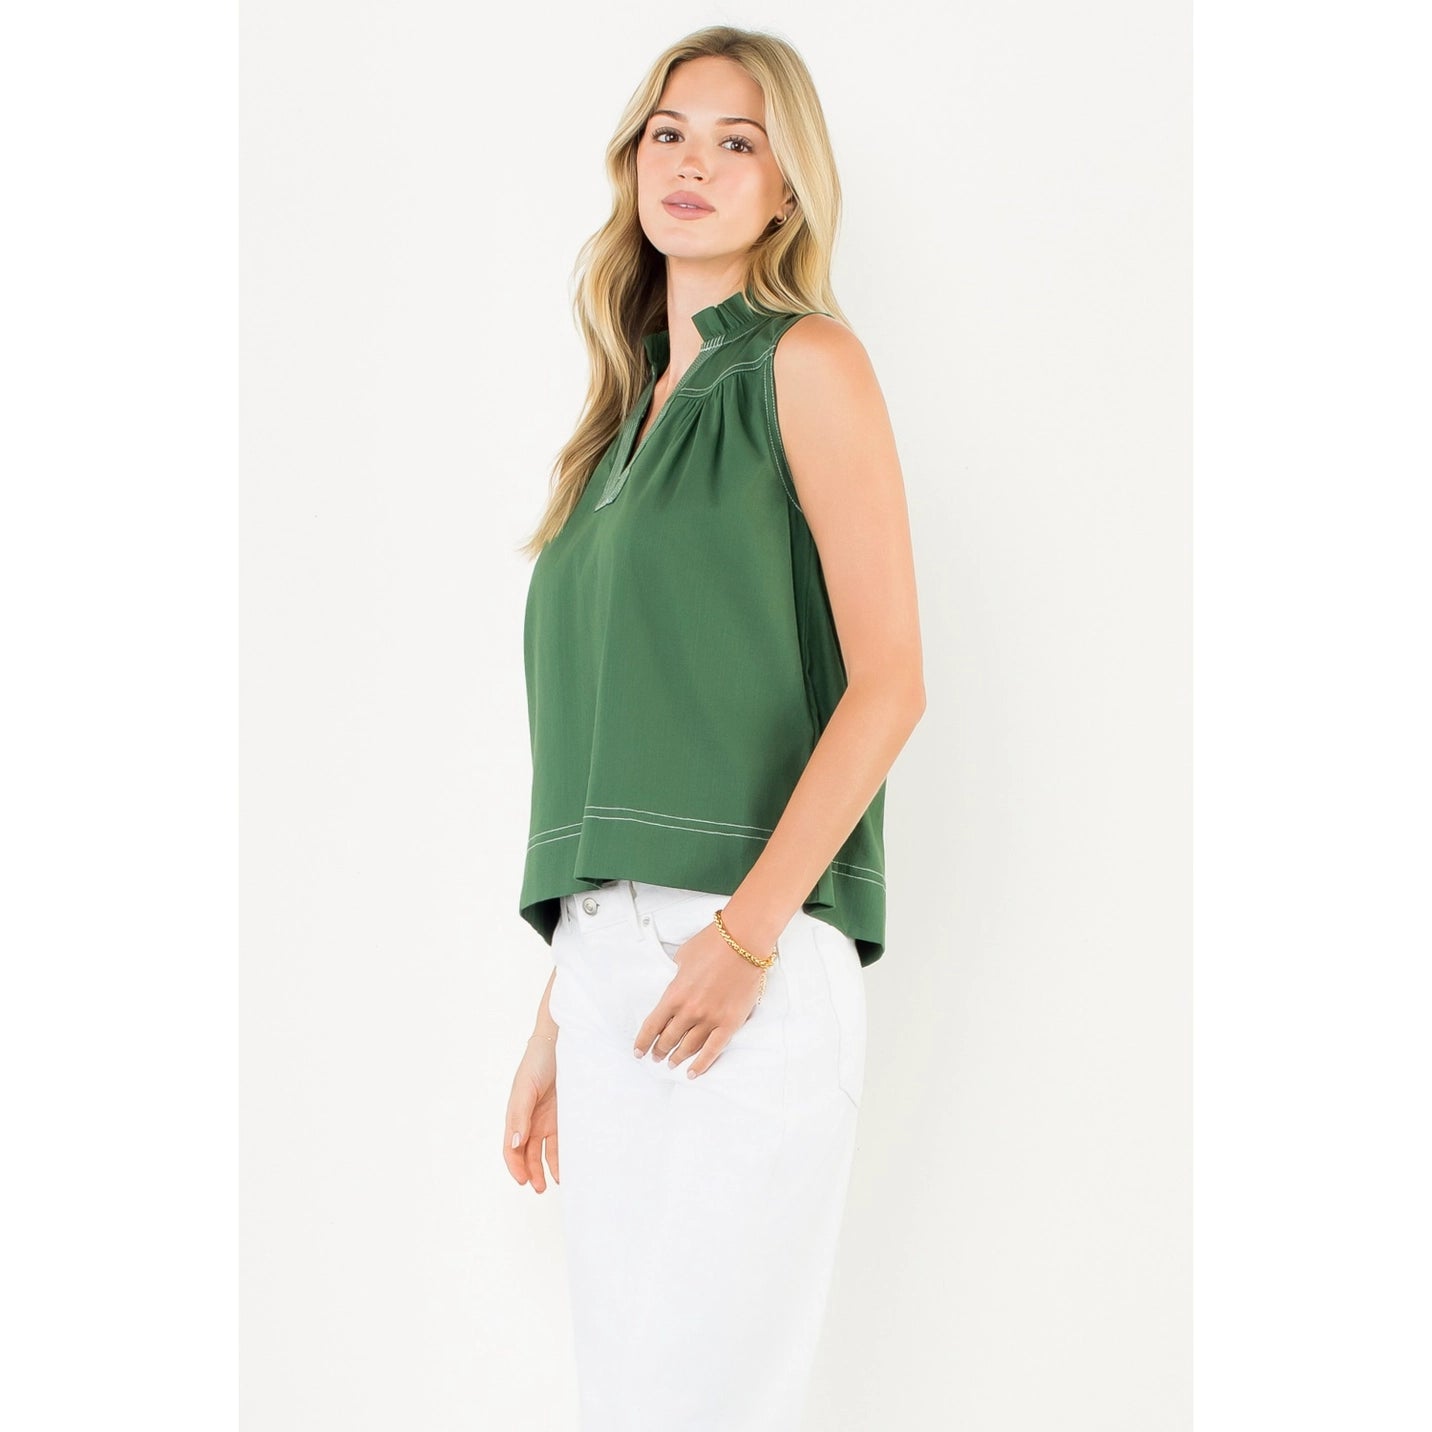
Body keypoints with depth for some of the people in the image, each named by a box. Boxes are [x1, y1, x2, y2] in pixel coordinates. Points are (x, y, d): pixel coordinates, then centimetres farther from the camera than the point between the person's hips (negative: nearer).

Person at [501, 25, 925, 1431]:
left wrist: (750, 931, -18)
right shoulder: (628, 416, 21)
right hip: (610, 960, 7)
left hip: (748, 958, -7)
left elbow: (890, 682, -9)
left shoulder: (806, 363, 2)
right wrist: (556, 1018, 16)